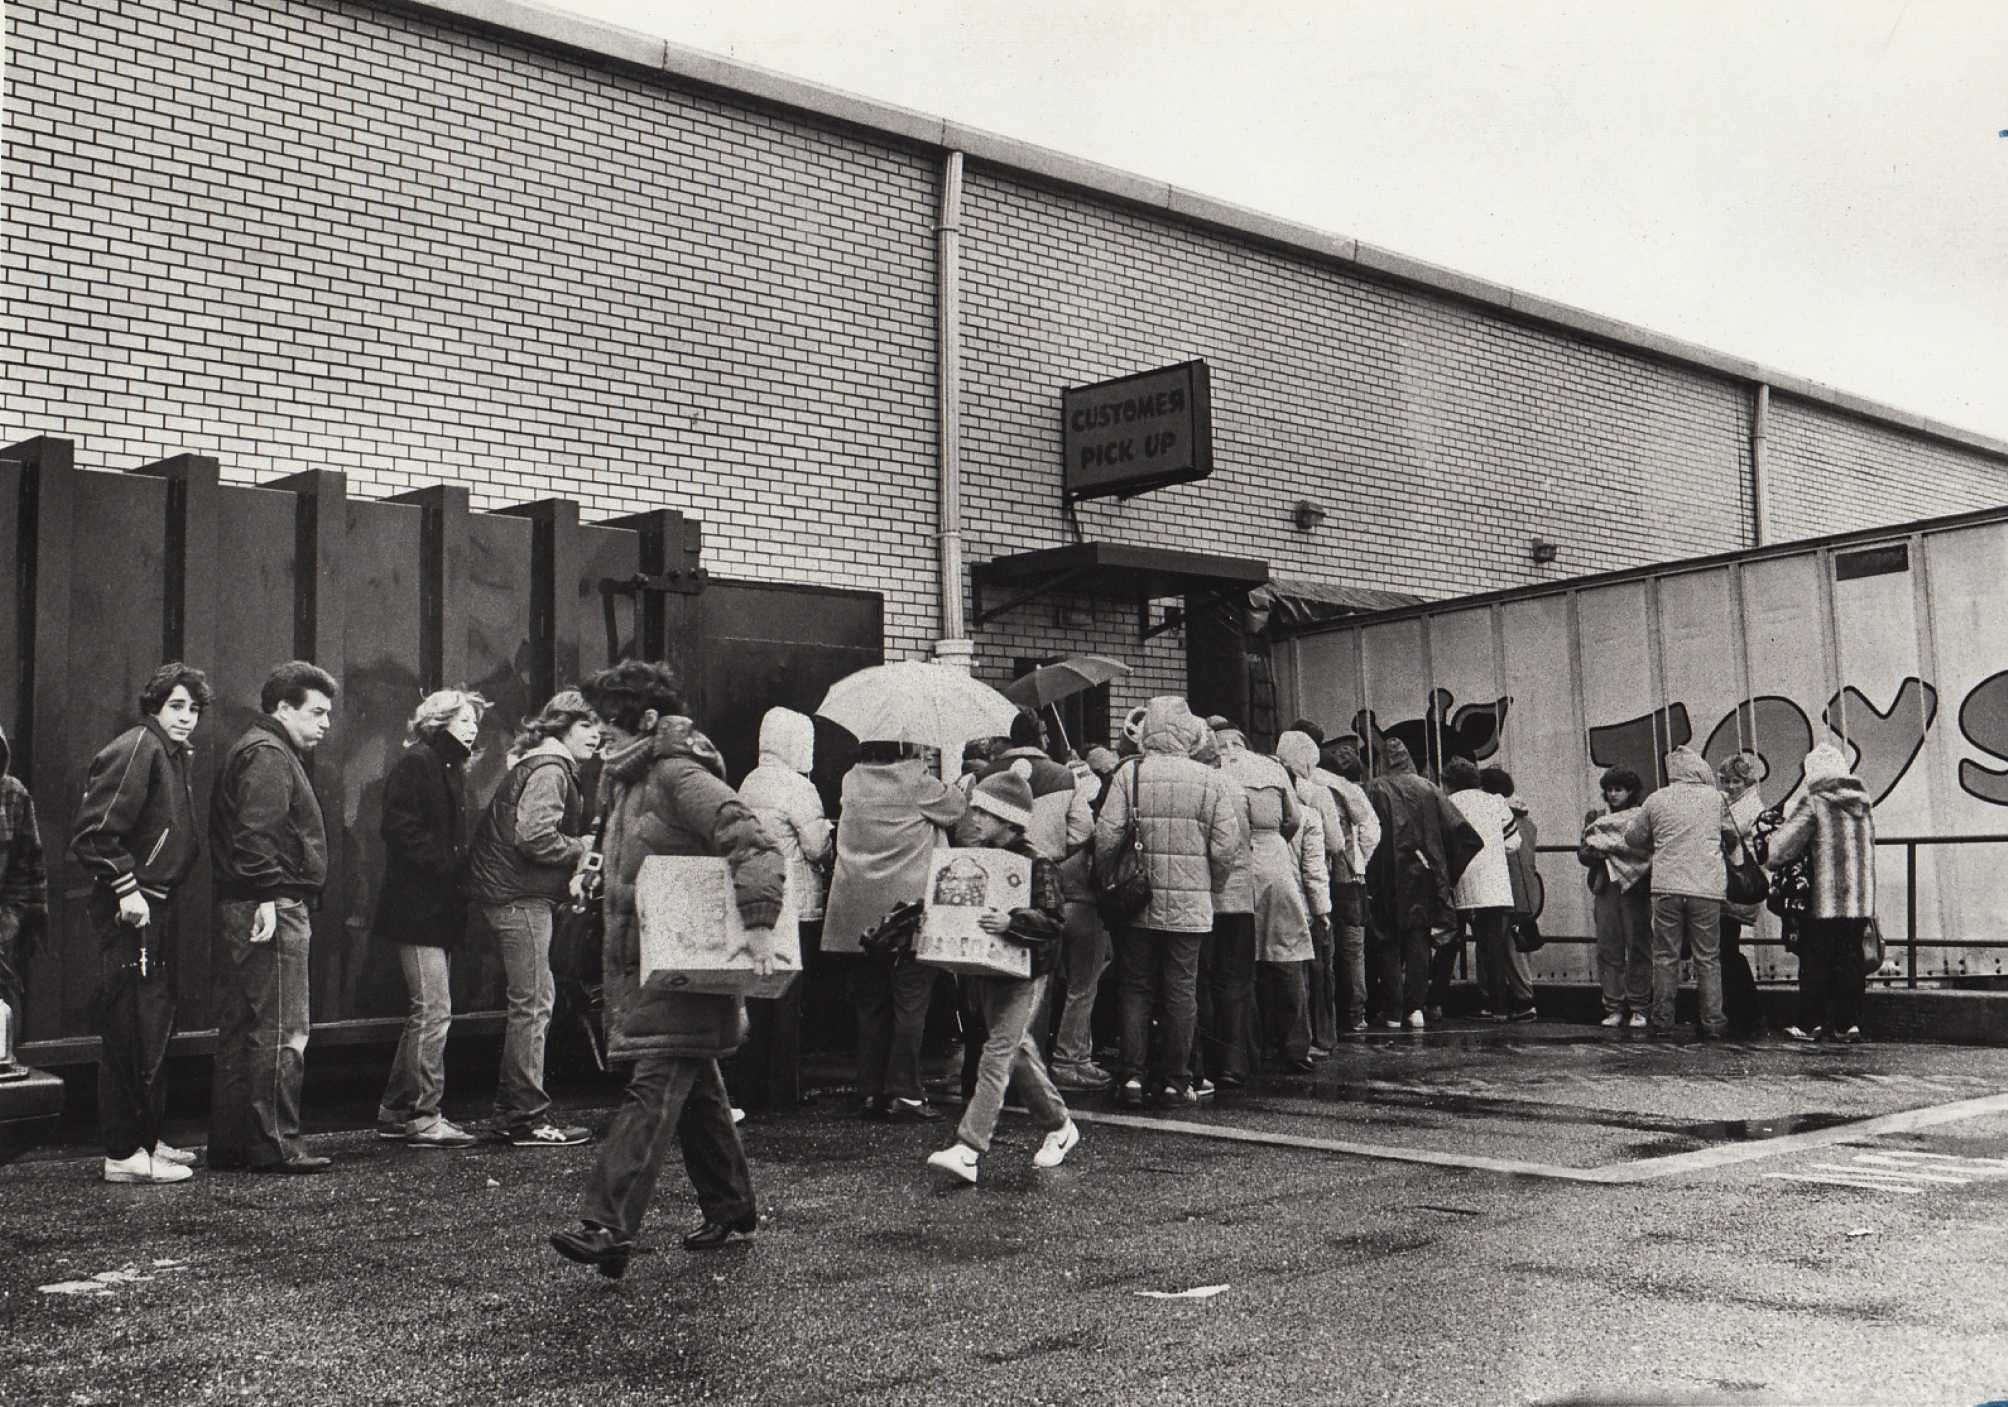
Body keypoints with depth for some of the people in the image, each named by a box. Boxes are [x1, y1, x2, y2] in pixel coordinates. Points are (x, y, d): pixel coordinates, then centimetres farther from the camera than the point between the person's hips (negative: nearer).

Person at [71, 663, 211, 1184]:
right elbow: (94, 833, -20)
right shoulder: (135, 748, -13)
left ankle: (146, 1139, 25)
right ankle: (124, 1154, -2)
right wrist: (126, 889, -22)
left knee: (155, 1025, 15)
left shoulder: (173, 756, 18)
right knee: (133, 1029, -7)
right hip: (131, 911, -10)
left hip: (158, 910, 10)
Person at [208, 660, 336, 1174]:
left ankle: (229, 1145, 19)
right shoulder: (268, 755, -10)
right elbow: (257, 834, -22)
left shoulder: (265, 751, 24)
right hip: (272, 910, -11)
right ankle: (274, 1145, -5)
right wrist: (268, 898, -26)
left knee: (239, 1030, 13)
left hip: (244, 913, 11)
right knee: (281, 1030, -7)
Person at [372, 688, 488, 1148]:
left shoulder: (451, 770, 21)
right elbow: (401, 829, -18)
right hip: (416, 906, -10)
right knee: (433, 1011, -10)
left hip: (438, 908, 10)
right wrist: (445, 866, -18)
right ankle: (423, 1116, -5)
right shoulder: (415, 764, -8)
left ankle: (395, 1111, 20)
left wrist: (458, 878, 7)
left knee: (424, 1013, 13)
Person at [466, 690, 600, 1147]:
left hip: (517, 894, 11)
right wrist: (580, 849, -11)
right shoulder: (549, 770, -13)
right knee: (533, 1003, -8)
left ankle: (510, 1112, 21)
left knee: (530, 1001, 15)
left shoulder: (542, 767, 20)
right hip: (519, 897, -11)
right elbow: (535, 836, -25)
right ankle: (527, 1117, -4)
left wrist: (570, 876, 13)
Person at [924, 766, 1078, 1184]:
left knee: (998, 1054, -11)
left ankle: (968, 1150, -15)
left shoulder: (1035, 864, -13)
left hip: (1021, 972, -8)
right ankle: (1059, 1126, 34)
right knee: (1019, 1049, 17)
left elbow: (1054, 918, -18)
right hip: (980, 968, 8)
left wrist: (1011, 921, -32)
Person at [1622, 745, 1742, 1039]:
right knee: (1708, 958, 7)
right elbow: (1732, 836, 17)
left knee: (1665, 957, 7)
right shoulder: (1714, 798, 4)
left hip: (1666, 886, 0)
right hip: (1707, 887, 0)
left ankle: (1662, 1022, 7)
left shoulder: (1656, 800, 3)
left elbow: (1632, 836, 12)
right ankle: (1712, 1023, 7)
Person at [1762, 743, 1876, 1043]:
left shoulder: (1814, 802, -9)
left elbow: (1784, 844, -9)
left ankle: (1810, 1023, 5)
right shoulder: (1862, 803, 11)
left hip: (1824, 900, -5)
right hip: (1860, 902, 5)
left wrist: (1767, 852, 10)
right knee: (1850, 960, 9)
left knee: (1815, 962, 2)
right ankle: (1849, 1022, 9)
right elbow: (1868, 847, 18)